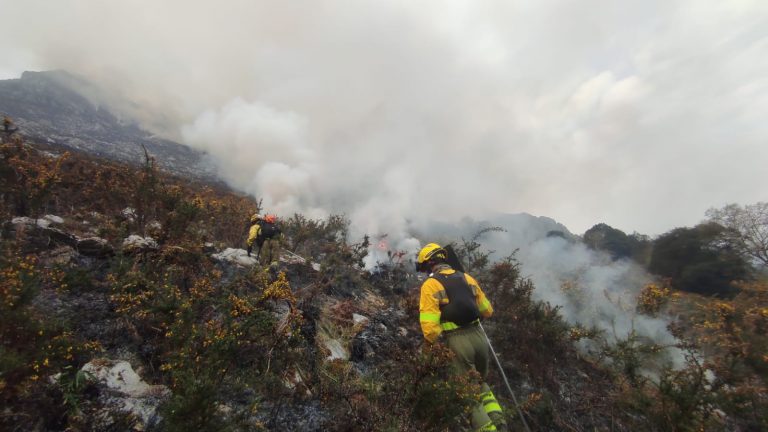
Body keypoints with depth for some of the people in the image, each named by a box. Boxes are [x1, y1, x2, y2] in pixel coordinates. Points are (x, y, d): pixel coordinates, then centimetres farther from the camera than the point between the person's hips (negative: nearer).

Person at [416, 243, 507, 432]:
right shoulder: (467, 278, 9)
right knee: (480, 384, 28)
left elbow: (429, 324, -14)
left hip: (458, 341, -5)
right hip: (478, 336, 6)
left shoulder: (430, 284, -6)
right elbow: (487, 311, 15)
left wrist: (432, 345, 2)